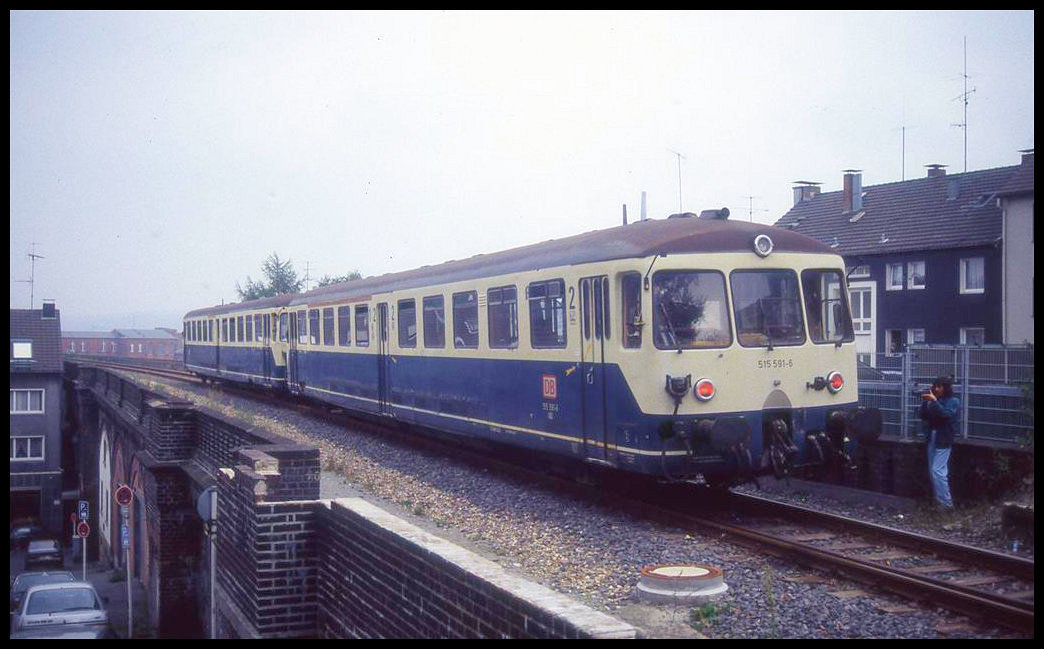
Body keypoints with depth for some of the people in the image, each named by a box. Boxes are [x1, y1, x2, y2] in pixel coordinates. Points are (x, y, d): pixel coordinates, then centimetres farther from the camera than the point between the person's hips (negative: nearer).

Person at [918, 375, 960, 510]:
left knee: (937, 471, -14)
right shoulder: (935, 401, 10)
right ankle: (938, 499, 20)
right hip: (932, 438, 7)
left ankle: (946, 503, -10)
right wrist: (925, 402, -8)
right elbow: (923, 416, 5)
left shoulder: (953, 401, -6)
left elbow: (946, 414, -24)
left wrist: (934, 401, -27)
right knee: (933, 471, 10)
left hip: (943, 440, -7)